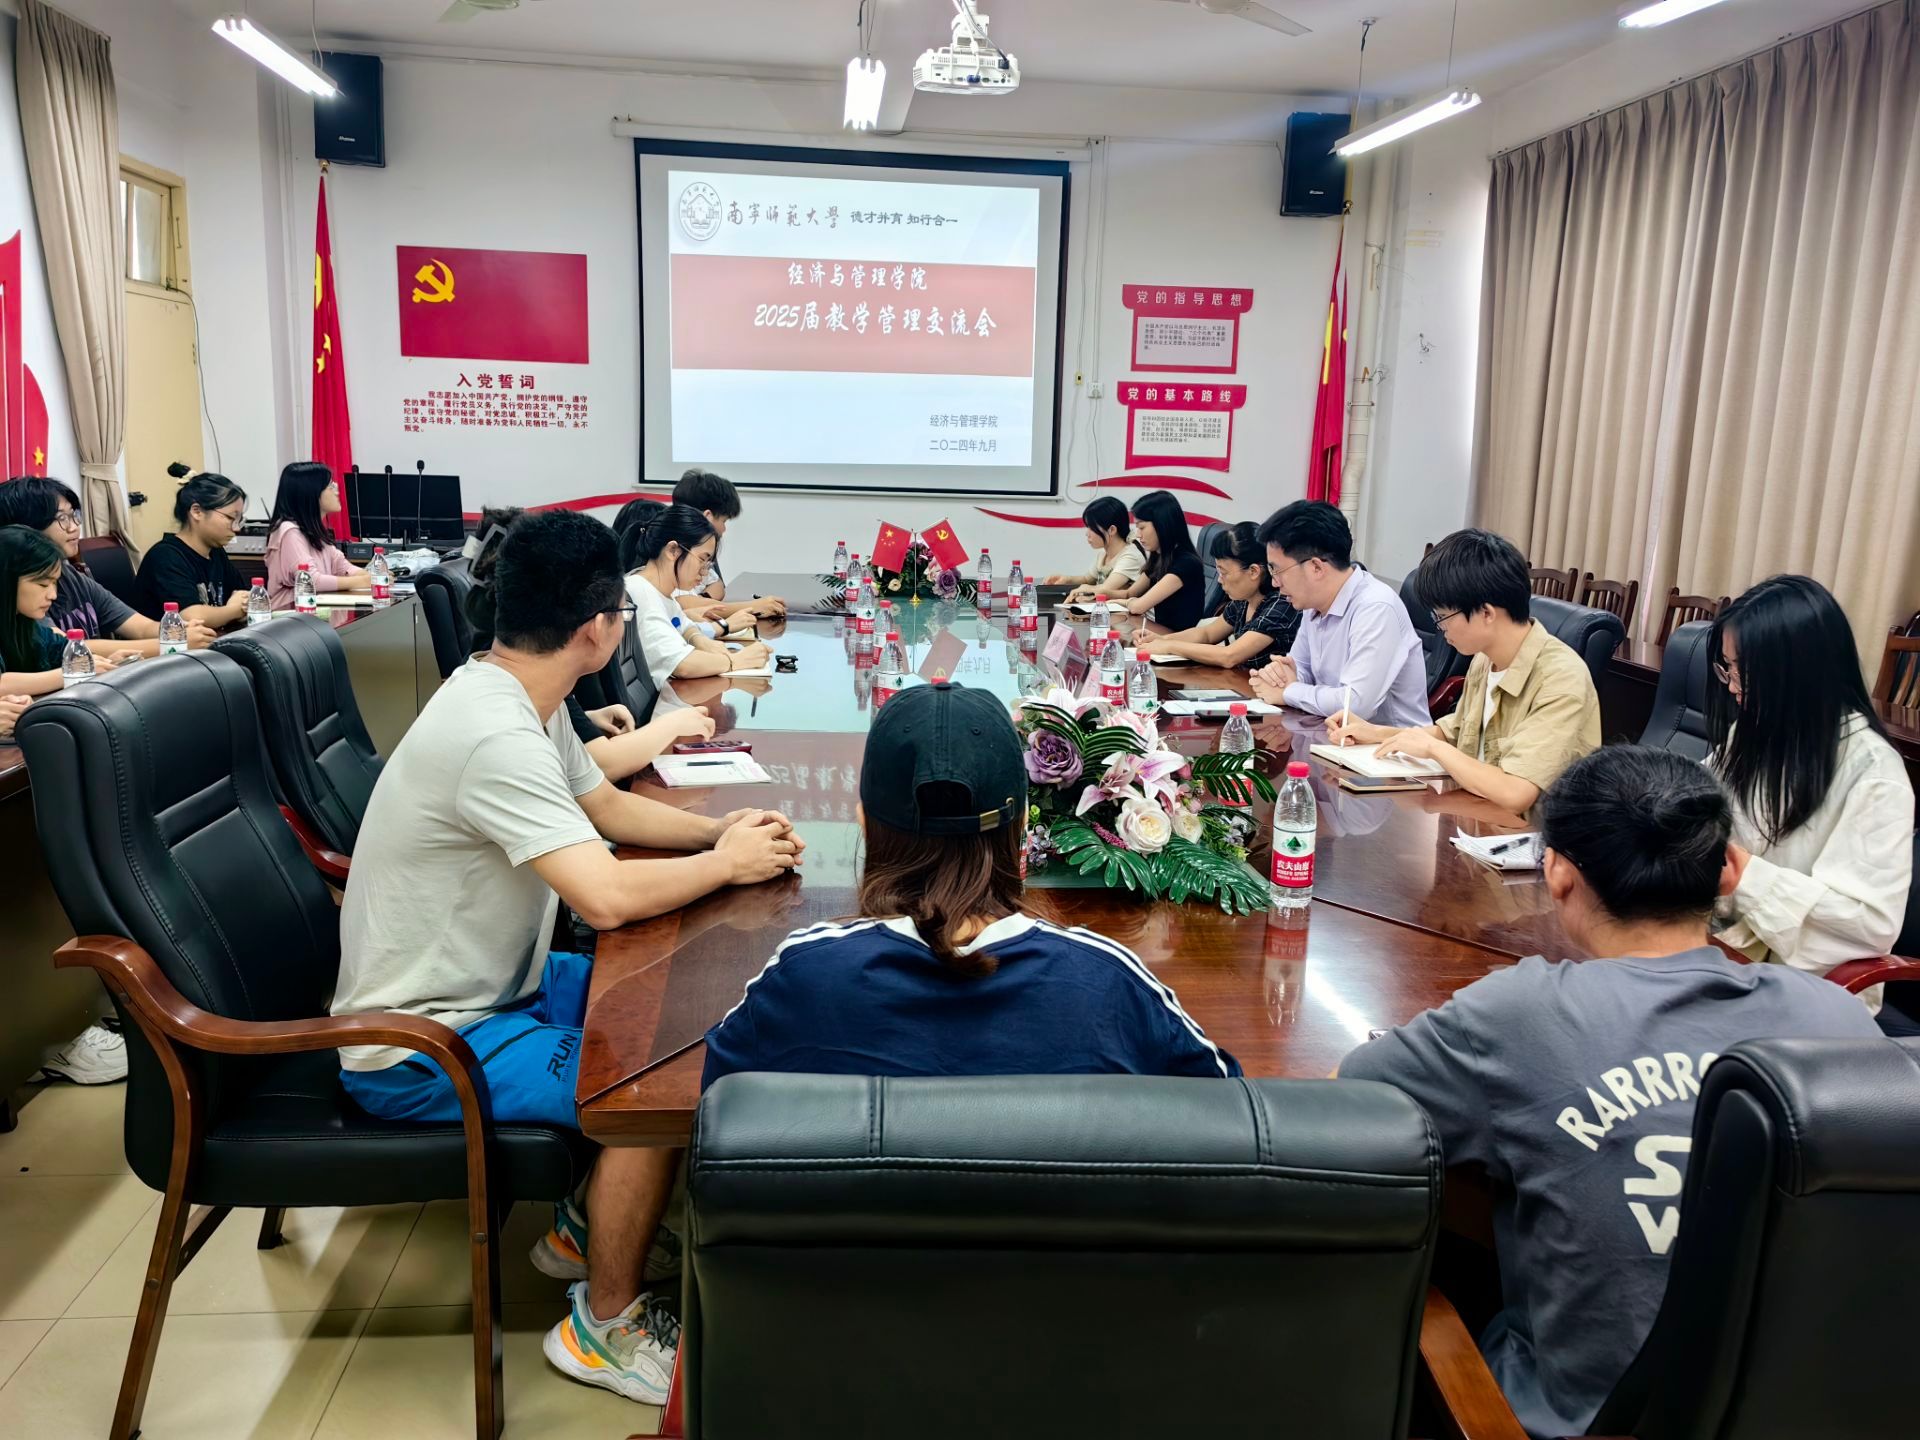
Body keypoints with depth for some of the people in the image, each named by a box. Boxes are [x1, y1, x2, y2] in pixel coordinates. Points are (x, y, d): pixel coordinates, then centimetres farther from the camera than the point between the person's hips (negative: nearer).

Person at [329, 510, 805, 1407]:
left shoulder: (519, 697, 1)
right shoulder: (496, 736, -31)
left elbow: (607, 807, 14)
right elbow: (606, 897, -37)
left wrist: (722, 829, -3)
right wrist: (726, 864, -18)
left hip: (488, 987, 10)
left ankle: (586, 1224, 25)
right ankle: (606, 1322, 3)